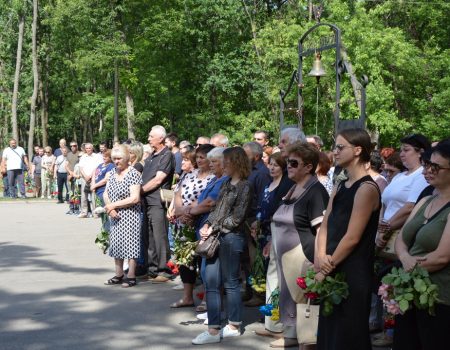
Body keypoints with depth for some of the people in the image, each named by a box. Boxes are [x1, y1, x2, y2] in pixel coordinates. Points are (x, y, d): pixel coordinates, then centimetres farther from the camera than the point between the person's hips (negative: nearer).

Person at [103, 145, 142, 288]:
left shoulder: (133, 174, -11)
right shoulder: (113, 172, 11)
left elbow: (134, 198, -18)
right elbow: (106, 194, 11)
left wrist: (113, 205, -13)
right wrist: (109, 207, -10)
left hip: (129, 216, -7)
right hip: (115, 216, 7)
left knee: (129, 244, -5)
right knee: (116, 243, 11)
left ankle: (131, 276, 3)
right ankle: (118, 275, 20)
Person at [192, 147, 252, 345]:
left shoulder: (245, 187, -9)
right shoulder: (226, 183, 15)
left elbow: (236, 218, -13)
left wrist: (214, 228, -11)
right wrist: (207, 225, 1)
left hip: (231, 238, -8)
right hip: (216, 237, 8)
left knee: (230, 283, 3)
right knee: (211, 282, 4)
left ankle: (234, 327, 16)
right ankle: (214, 330, 7)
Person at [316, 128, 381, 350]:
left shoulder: (366, 188, -13)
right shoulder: (340, 187, 13)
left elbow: (352, 237, -17)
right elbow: (325, 226, 11)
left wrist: (327, 267, -11)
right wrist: (320, 257, -6)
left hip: (353, 273, -8)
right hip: (332, 272, 8)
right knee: (329, 331, 14)